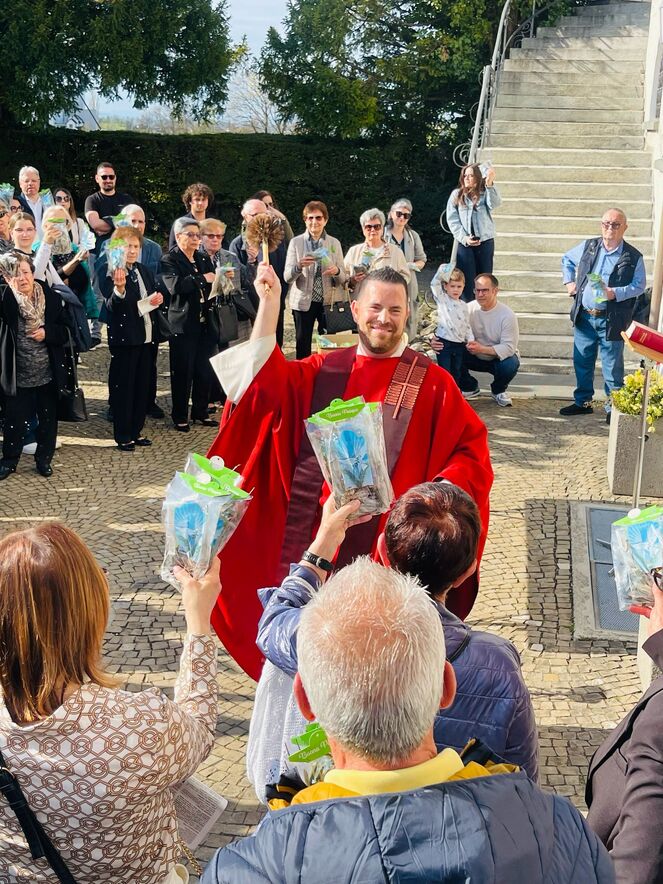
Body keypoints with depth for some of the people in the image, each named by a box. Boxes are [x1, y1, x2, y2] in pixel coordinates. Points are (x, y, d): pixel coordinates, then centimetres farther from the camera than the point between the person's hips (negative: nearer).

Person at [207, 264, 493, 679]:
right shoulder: (324, 370, 9)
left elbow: (472, 451, -1)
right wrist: (269, 302, -11)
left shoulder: (431, 383, 1)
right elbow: (266, 378, -5)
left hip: (386, 545, -3)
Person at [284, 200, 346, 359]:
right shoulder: (296, 242, 4)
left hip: (329, 301, 1)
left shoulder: (334, 243, 9)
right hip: (303, 302, -1)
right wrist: (299, 266, -23)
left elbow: (343, 278, 6)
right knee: (302, 346, 1)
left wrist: (337, 271, -17)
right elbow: (287, 277, -2)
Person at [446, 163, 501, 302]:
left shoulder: (485, 194, 3)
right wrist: (464, 238, -12)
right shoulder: (456, 194, 6)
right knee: (467, 280, -1)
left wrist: (490, 185, -34)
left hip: (485, 241, 0)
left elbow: (495, 204, -19)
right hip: (464, 243, 0)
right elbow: (452, 219, 1)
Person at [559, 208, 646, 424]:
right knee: (582, 362, 14)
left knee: (612, 366, 2)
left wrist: (615, 293, -19)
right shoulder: (588, 246, 4)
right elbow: (567, 259, 21)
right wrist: (569, 282, 10)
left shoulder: (633, 257, -7)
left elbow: (639, 285, -5)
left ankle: (613, 407, 15)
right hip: (584, 317, 4)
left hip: (611, 321, -4)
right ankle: (583, 401, 29)